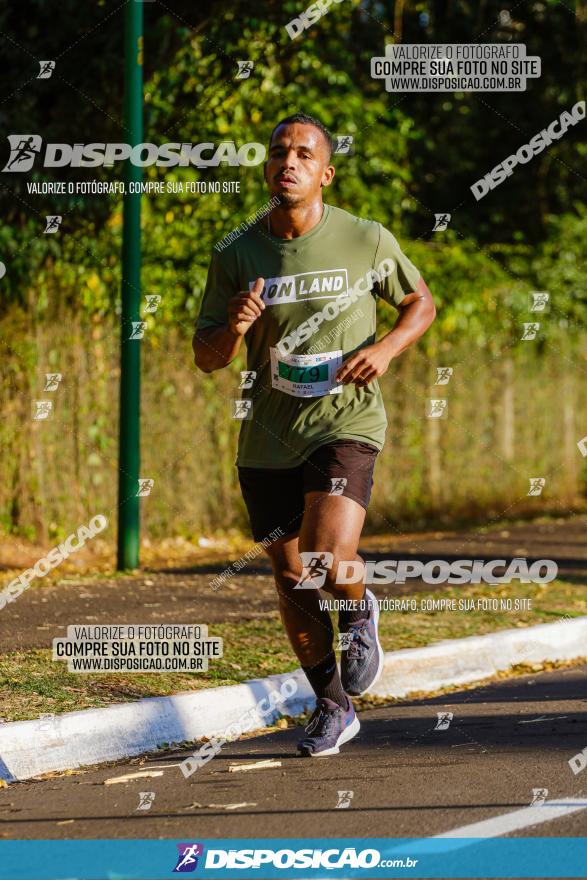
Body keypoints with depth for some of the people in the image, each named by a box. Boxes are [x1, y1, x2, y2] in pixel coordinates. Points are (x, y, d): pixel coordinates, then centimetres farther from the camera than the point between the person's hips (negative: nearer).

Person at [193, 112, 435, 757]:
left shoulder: (367, 241, -4)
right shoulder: (237, 257, -1)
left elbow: (421, 303, 12)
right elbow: (206, 358, 4)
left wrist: (387, 347, -8)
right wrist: (234, 329, -19)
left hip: (346, 423, -3)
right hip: (268, 438, 3)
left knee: (329, 558, -23)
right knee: (291, 580, 9)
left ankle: (359, 612, 14)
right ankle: (332, 707, 29)